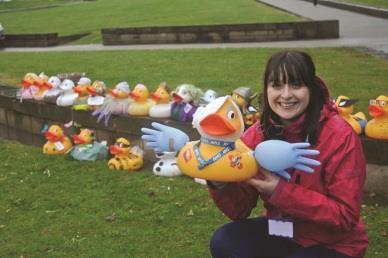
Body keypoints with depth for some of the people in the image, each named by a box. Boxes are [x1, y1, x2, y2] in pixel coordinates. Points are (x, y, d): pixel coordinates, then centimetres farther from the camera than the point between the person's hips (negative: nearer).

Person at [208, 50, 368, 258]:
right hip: (282, 232, 5)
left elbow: (345, 215, -21)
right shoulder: (256, 134, -8)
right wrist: (221, 184, -27)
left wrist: (281, 192, -29)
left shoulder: (339, 136, -21)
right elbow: (239, 210, -6)